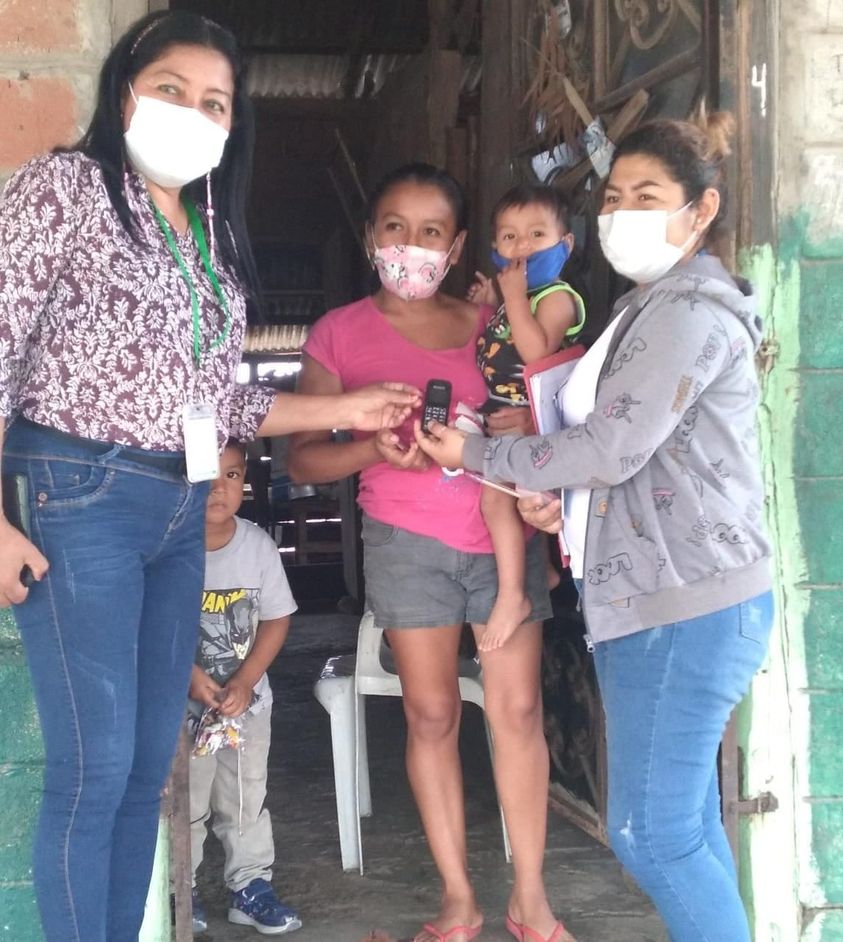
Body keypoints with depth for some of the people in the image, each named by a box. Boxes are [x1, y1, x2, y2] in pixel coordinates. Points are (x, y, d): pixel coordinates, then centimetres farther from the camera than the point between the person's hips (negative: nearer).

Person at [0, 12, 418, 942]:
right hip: (76, 501, -7)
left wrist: (342, 410, 13)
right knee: (94, 769, -7)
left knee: (149, 765, 10)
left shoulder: (211, 234, 16)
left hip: (180, 517, 7)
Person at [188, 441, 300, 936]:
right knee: (183, 799, 5)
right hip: (181, 701, -3)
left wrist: (244, 681, -11)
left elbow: (277, 618, -1)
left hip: (246, 697, 3)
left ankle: (252, 885, 23)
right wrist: (191, 676, -21)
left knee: (247, 797, 11)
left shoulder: (257, 544, -7)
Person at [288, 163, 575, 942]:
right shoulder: (341, 333, 2)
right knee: (431, 713, 2)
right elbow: (302, 457, 0)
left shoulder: (490, 325, 8)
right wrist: (373, 449, -18)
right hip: (408, 540, -1)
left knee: (517, 707, 0)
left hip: (504, 531, 1)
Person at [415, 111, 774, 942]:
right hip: (649, 598, 10)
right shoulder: (649, 306, 20)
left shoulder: (690, 309, -13)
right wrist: (566, 500, 7)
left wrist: (474, 456, -7)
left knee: (649, 832, -8)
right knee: (686, 824, 14)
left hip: (686, 604, -10)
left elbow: (613, 448, -18)